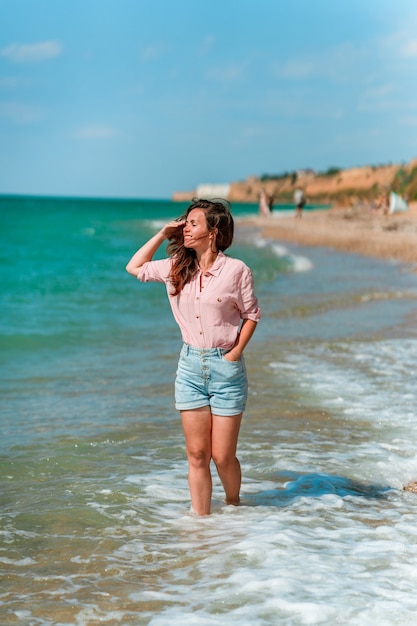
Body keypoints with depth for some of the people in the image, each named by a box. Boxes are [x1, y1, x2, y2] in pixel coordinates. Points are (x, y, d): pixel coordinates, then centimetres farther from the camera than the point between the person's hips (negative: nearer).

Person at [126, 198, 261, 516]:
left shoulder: (236, 270, -9)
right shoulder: (177, 268, 5)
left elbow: (251, 315, 0)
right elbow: (135, 267, 16)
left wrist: (236, 352, -9)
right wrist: (163, 234, 8)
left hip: (226, 367, -4)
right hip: (191, 364, 4)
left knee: (223, 456, 2)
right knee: (197, 455, 5)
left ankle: (234, 506, 30)